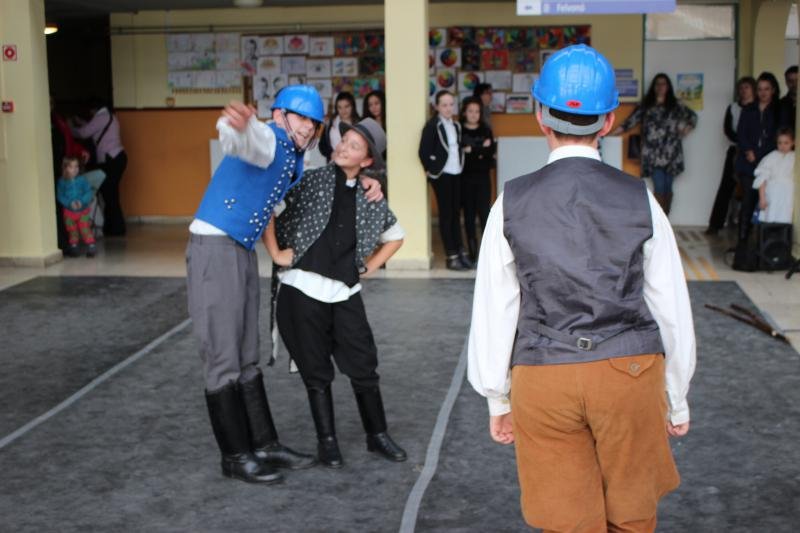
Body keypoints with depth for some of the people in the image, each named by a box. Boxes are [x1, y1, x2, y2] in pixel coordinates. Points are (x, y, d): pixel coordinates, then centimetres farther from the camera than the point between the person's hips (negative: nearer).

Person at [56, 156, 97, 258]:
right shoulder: (62, 182, -6)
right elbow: (60, 196, -8)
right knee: (72, 231, 11)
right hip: (69, 211, 1)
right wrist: (70, 203, -23)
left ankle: (91, 247, -2)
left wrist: (82, 201, -27)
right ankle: (73, 248, 25)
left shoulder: (82, 180, -8)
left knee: (85, 229, -7)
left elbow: (89, 193, -11)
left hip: (83, 210, -1)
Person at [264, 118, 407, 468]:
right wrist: (276, 253, -5)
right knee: (317, 372, 7)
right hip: (303, 291, -2)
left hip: (346, 294, 2)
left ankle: (377, 435, 24)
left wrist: (367, 268, 14)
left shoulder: (371, 199, 9)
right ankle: (327, 441, 20)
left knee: (364, 367, 6)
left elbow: (395, 237, 24)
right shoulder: (310, 181, 1)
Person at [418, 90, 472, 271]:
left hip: (456, 174, 6)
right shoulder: (432, 125, -10)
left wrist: (461, 164, 5)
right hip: (442, 175, -6)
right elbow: (423, 152, -13)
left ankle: (460, 252, 15)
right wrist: (431, 170, -6)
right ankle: (451, 256, 4)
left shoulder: (456, 125, 11)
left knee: (456, 214, 9)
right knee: (446, 214, 0)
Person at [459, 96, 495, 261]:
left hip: (483, 177, 1)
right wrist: (481, 150, -12)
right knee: (469, 214, 4)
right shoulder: (459, 130, 1)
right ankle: (472, 251, 10)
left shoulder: (486, 130, 6)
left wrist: (471, 150, -12)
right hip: (465, 178, 0)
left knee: (484, 212, -6)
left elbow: (491, 151, -7)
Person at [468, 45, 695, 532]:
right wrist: (677, 399, 16)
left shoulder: (512, 203, 0)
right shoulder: (639, 199, 0)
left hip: (542, 379, 0)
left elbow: (493, 311, 3)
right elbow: (672, 309, 4)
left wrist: (498, 400, 14)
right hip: (630, 370, 0)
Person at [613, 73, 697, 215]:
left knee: (667, 187, 5)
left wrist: (684, 132, 2)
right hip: (653, 154, -1)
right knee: (659, 187, -8)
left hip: (671, 154, 1)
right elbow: (632, 120, 3)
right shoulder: (645, 105, 8)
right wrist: (612, 133, -5)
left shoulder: (675, 105, 8)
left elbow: (693, 117, 17)